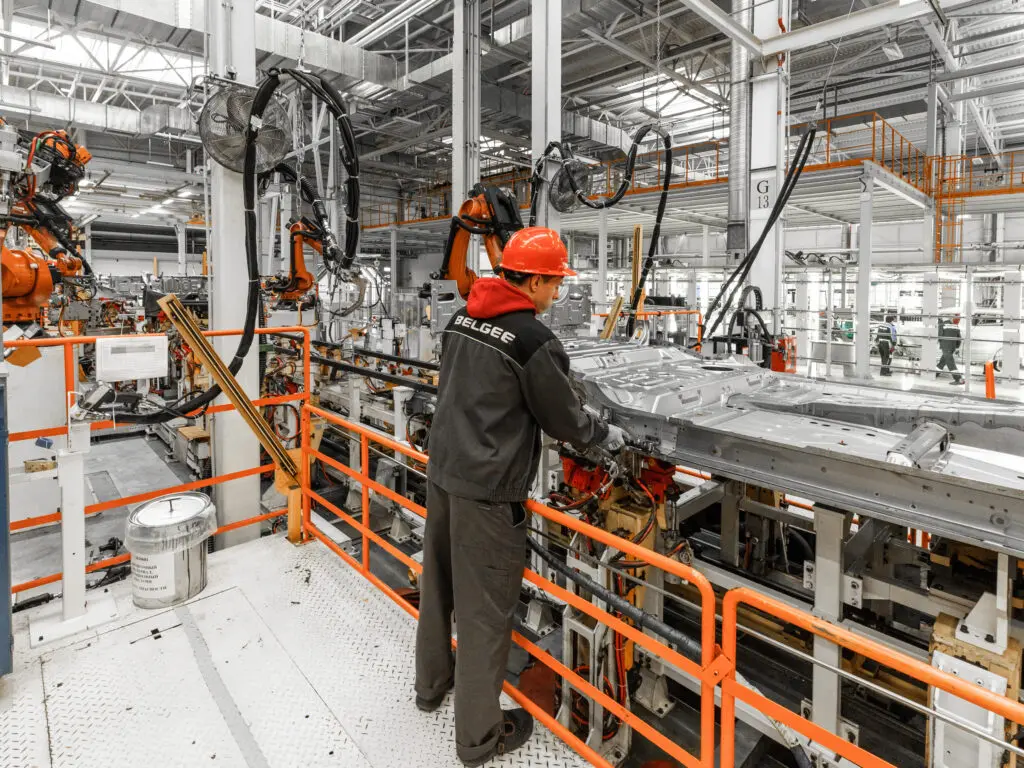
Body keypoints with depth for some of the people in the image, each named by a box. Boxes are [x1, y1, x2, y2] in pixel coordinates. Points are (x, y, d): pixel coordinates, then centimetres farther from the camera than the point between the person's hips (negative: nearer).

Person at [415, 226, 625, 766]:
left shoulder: (460, 321, 5)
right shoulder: (535, 341, -17)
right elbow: (565, 419, -7)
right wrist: (605, 434, 13)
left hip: (442, 471, 8)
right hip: (488, 491, -8)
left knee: (438, 585, 23)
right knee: (484, 609, 6)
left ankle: (432, 683, 45)